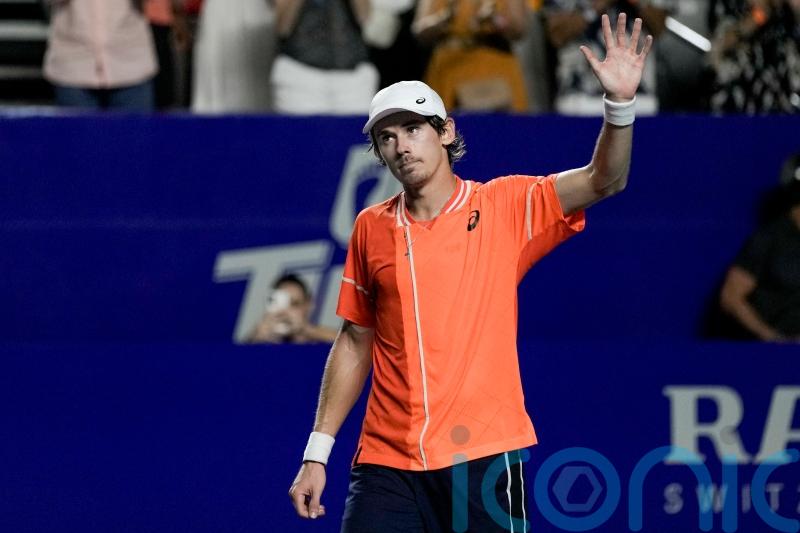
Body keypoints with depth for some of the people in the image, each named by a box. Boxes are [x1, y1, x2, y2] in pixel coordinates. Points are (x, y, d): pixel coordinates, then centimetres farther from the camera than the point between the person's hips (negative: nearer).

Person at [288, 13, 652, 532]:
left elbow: (602, 181, -8)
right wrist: (317, 452, 12)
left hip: (483, 457, -2)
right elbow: (355, 342, 15)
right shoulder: (371, 228, 8)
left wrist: (621, 103, -26)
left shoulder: (504, 207, 2)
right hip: (387, 464, 2)